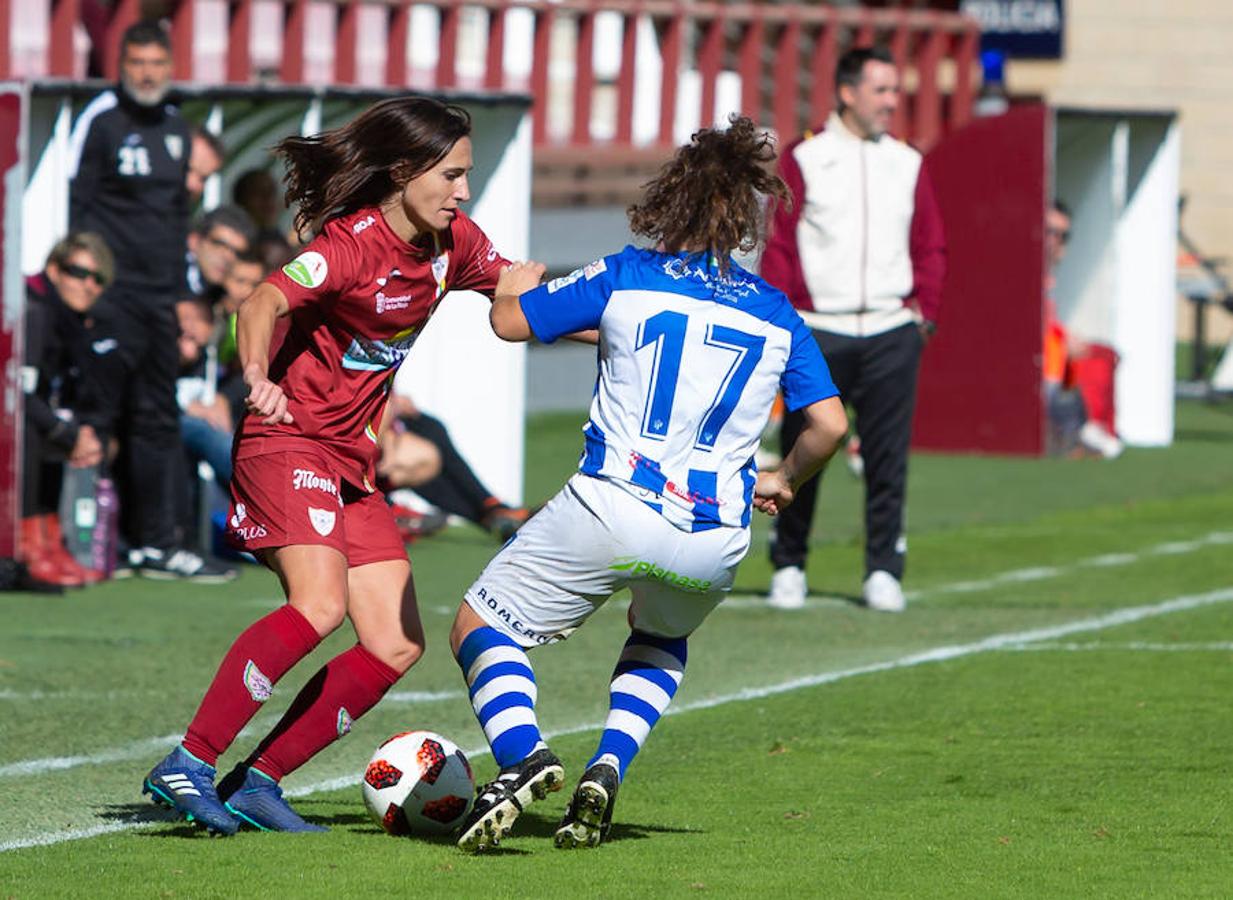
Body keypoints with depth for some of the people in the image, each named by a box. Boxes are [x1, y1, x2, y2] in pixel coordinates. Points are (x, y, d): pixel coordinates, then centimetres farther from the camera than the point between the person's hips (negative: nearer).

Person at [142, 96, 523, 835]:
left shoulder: (453, 241, 4)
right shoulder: (353, 242, -19)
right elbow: (266, 302, -33)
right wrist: (258, 376, -52)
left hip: (354, 464, 9)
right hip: (289, 442, -9)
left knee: (398, 646, 0)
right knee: (319, 603, -30)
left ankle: (257, 782, 3)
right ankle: (188, 765, -24)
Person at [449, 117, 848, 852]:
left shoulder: (625, 278, 3)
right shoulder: (776, 314, 10)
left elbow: (511, 321, 11)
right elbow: (830, 423, 7)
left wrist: (518, 282, 34)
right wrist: (782, 481, 26)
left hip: (610, 509, -3)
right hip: (714, 539, 3)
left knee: (481, 627, 11)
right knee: (662, 637, 36)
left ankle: (522, 756, -19)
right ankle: (608, 769, 11)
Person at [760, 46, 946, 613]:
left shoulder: (908, 163, 12)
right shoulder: (803, 159, 2)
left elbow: (930, 245, 14)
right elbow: (779, 243, 0)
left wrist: (924, 309, 3)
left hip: (892, 333, 2)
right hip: (817, 332, -2)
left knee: (887, 457, -1)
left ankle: (883, 571, 5)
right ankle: (788, 567, 13)